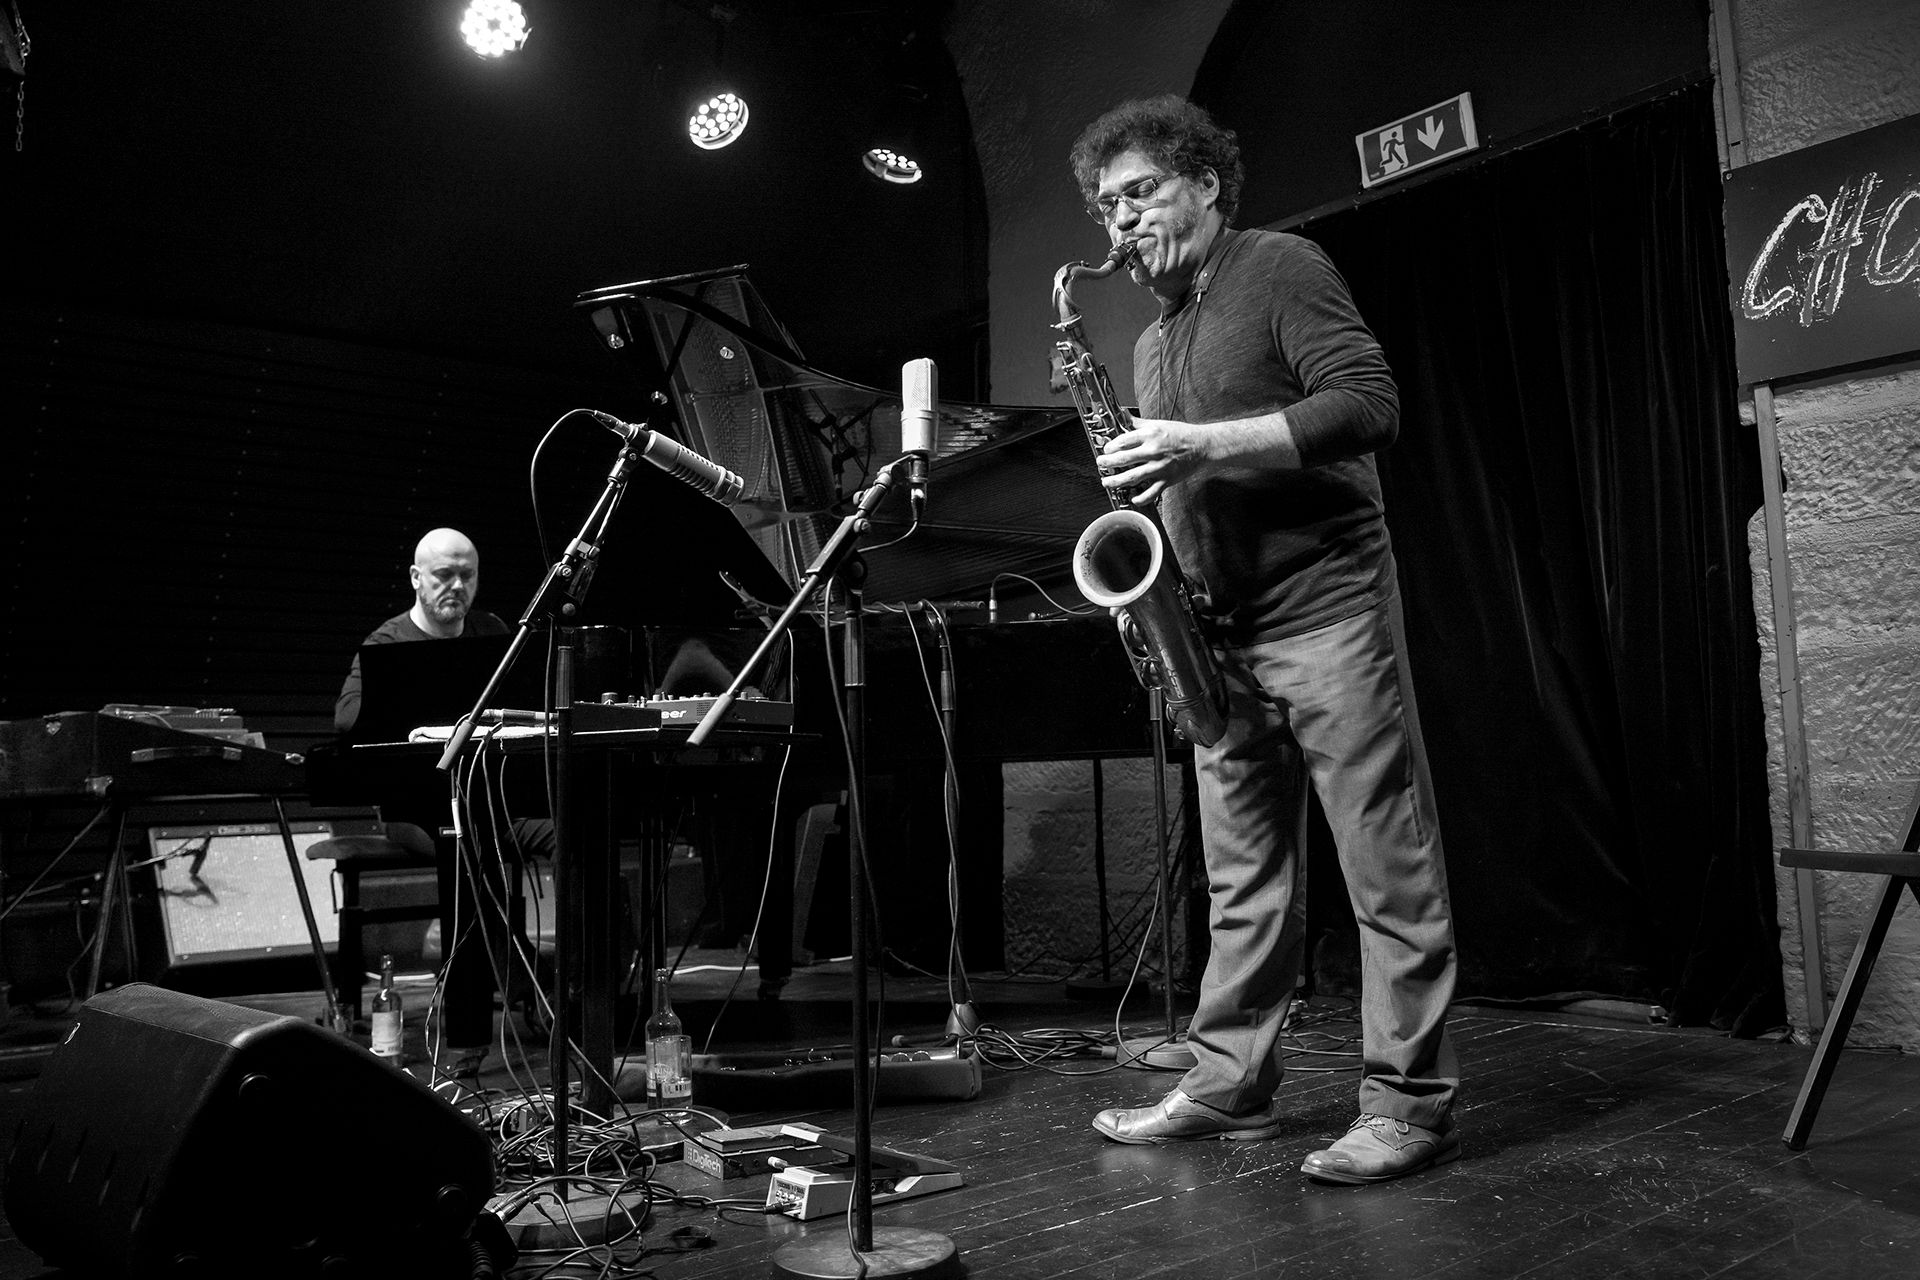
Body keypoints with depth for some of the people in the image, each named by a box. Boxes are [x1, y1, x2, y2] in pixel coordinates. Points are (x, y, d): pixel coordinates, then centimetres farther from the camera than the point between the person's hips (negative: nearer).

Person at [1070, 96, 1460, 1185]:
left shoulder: (1282, 270, -1)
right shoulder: (1155, 342, 21)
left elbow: (1370, 406, -14)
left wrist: (1207, 444, -21)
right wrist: (1141, 481, 3)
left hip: (1325, 605, -8)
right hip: (1222, 632, 8)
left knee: (1391, 869, -2)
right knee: (1243, 879, 11)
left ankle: (1412, 1105, 5)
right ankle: (1231, 1087, 18)